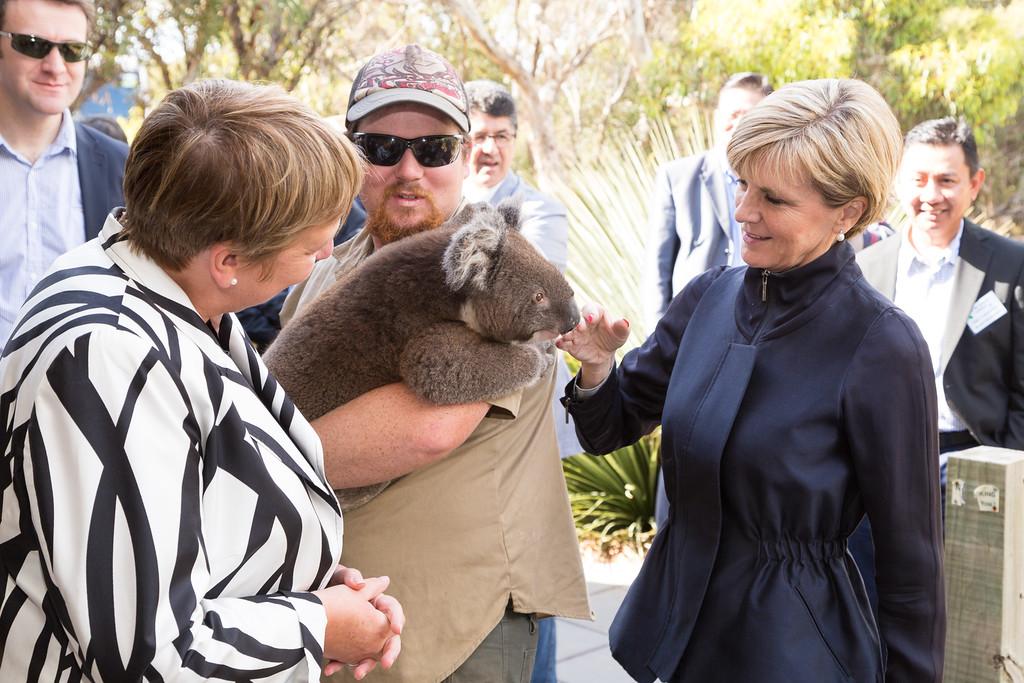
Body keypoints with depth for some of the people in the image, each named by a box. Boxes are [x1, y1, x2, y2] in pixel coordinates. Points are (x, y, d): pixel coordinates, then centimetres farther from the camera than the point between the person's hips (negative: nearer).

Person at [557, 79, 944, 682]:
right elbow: (611, 430, 7)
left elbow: (911, 559, -12)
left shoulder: (882, 347, -19)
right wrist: (597, 363, -13)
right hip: (679, 626, 6)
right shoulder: (710, 297, -2)